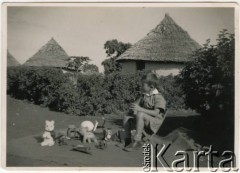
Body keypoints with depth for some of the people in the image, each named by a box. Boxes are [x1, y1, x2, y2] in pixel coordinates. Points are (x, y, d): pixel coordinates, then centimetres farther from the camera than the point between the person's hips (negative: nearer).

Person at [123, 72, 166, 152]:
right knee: (126, 117, -3)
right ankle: (127, 140, 0)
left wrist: (140, 109, -30)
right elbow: (136, 104, 12)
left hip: (155, 122, -8)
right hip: (144, 119, 8)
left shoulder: (158, 97, -15)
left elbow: (155, 113, -25)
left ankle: (136, 141, -32)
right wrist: (133, 108, -14)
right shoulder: (143, 95, 9)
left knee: (140, 115, -35)